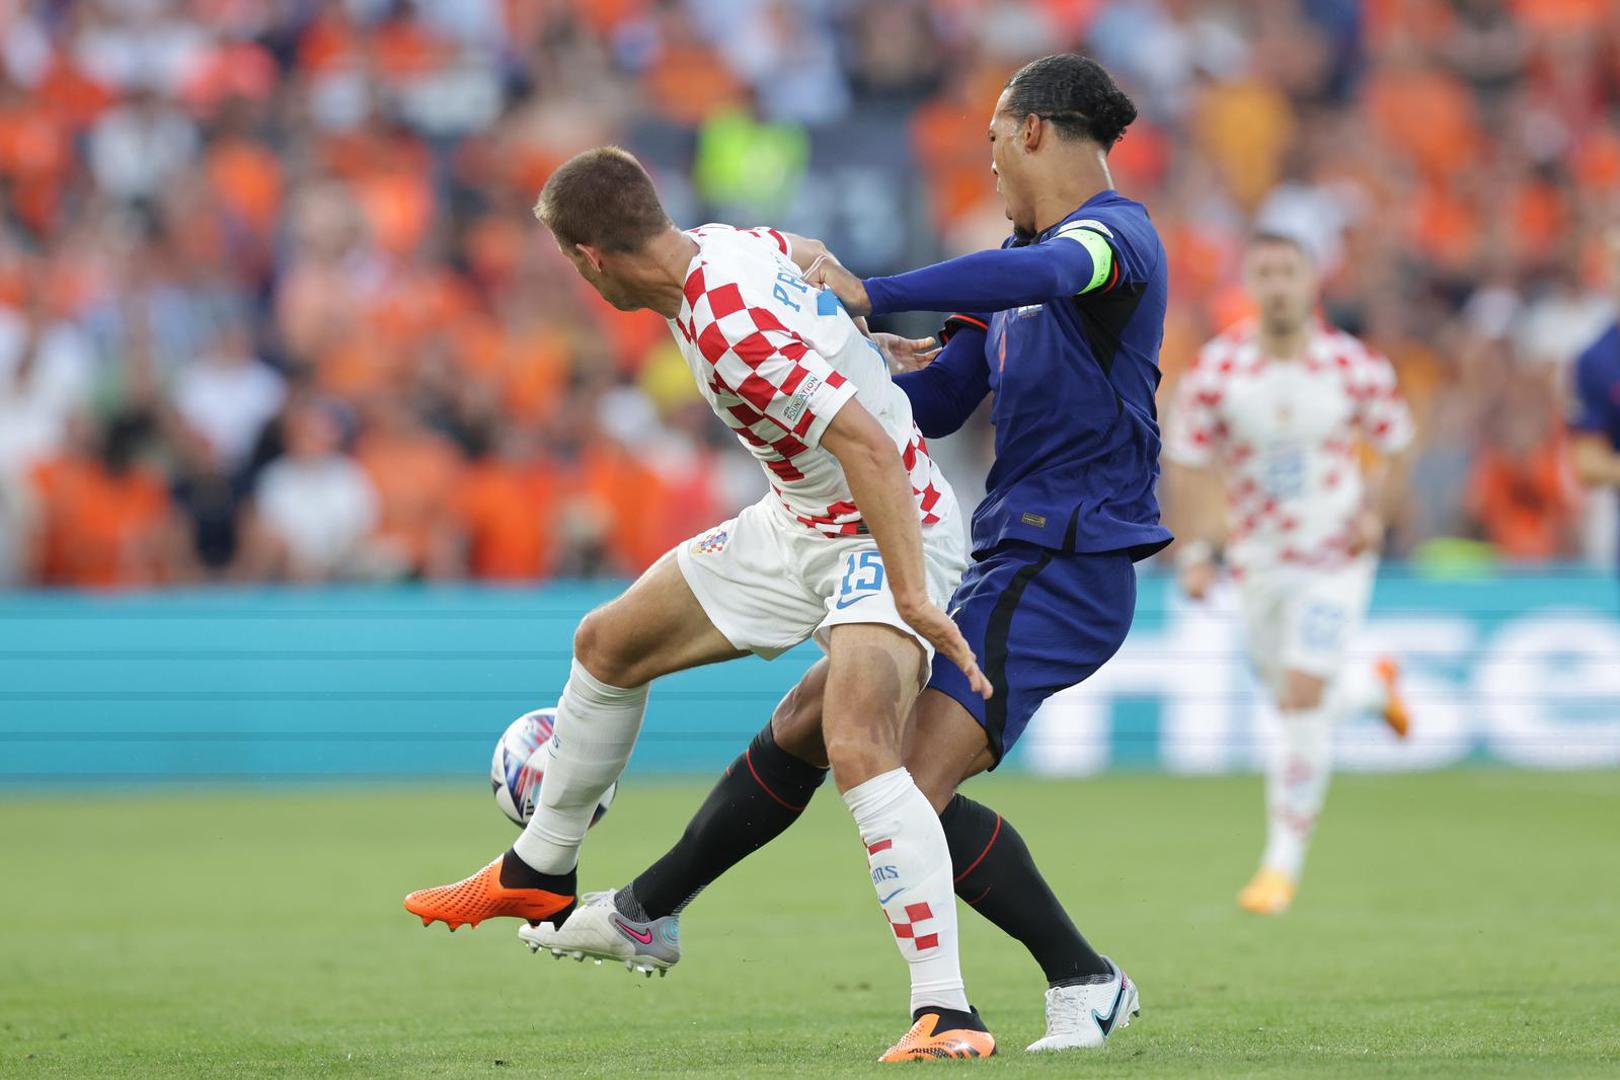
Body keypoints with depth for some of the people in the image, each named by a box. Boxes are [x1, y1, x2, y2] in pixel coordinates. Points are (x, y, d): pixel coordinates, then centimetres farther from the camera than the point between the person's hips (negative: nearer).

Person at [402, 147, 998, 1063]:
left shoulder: (729, 327, -32)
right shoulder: (727, 246, -4)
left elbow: (871, 445, -37)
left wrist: (912, 597, -38)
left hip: (889, 533, -10)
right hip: (800, 524, 10)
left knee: (858, 749, -32)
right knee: (608, 644, 17)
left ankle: (946, 1010, -32)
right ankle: (541, 874, 37)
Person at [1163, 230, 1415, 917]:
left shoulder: (1353, 366, -11)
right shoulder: (1216, 370, -10)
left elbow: (1389, 443, 4)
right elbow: (1189, 464, -1)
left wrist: (1375, 511, -12)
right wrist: (1194, 553, -9)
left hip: (1335, 557, -3)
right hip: (1259, 563, 3)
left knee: (1304, 700, -14)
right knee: (1299, 704, 12)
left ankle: (1283, 862, -5)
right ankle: (1376, 685, 49)